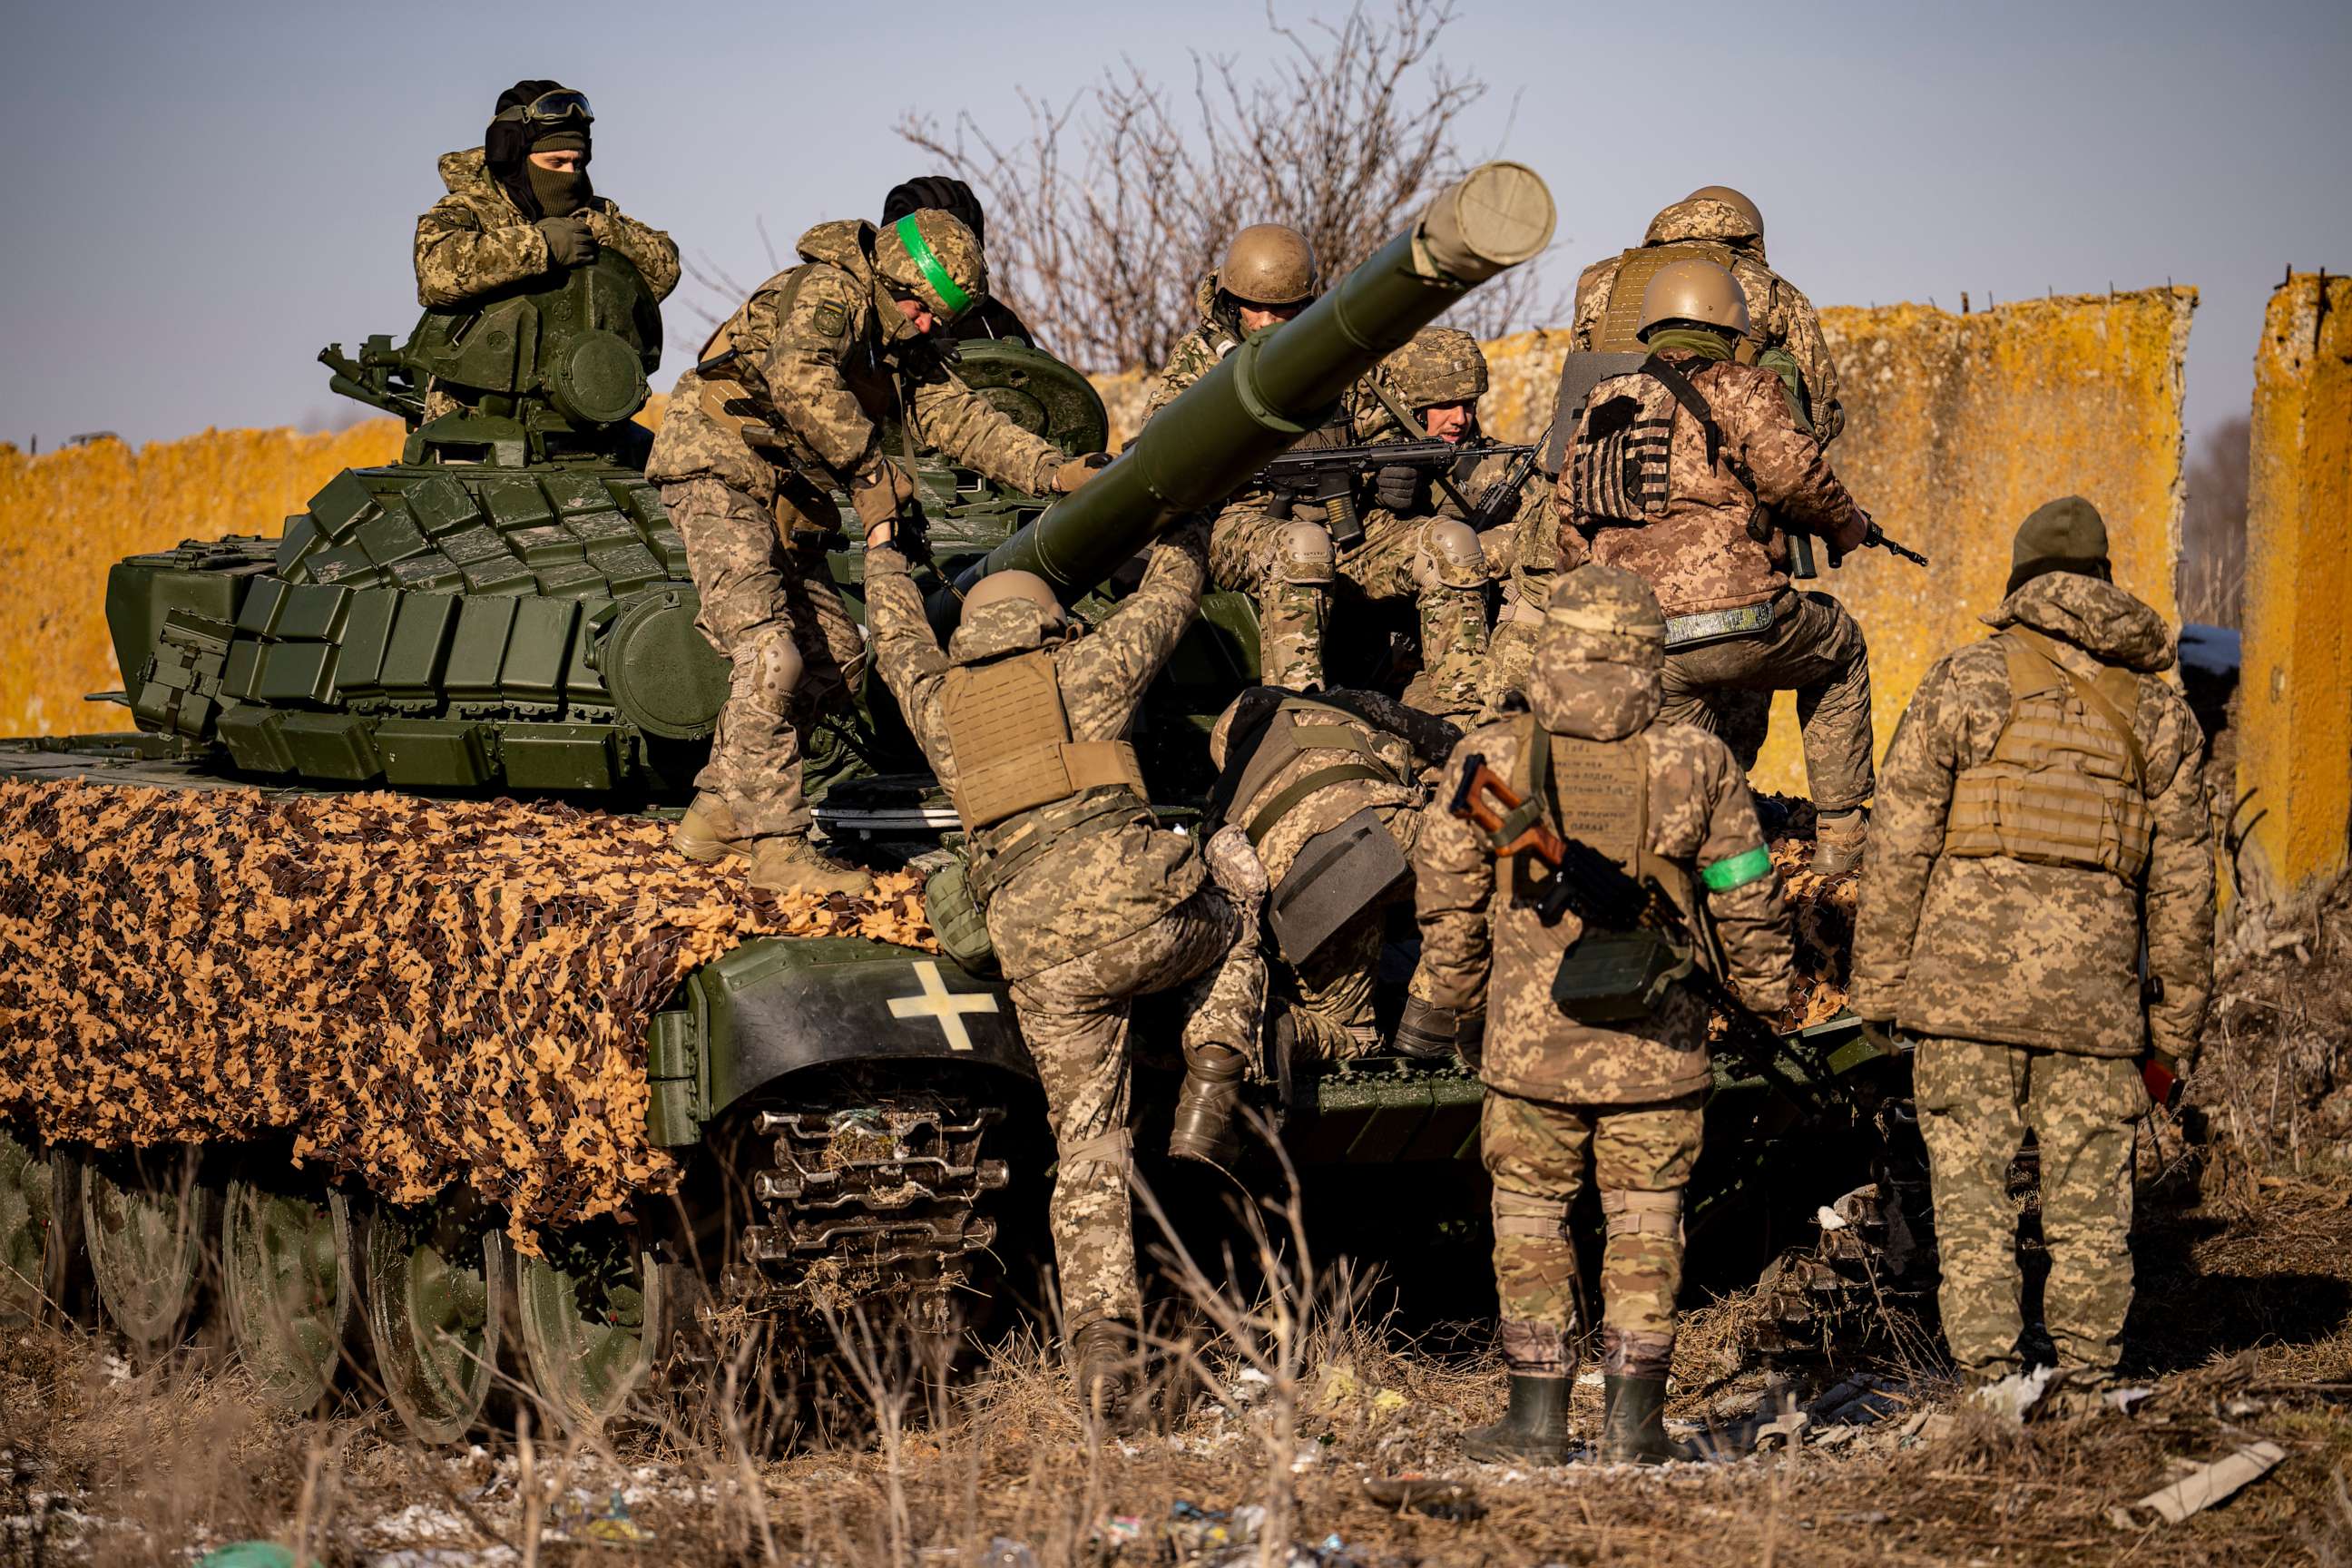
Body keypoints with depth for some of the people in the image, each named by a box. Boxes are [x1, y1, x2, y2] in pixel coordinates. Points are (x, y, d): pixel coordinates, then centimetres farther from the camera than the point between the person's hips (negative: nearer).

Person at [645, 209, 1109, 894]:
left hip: (783, 503, 10)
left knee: (835, 652, 9)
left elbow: (961, 417, 8)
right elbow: (799, 377, -33)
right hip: (719, 474, -10)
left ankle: (717, 813, 15)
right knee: (769, 655, -18)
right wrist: (871, 469, -27)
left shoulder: (905, 348, 13)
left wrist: (1054, 469, -5)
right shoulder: (829, 292, -15)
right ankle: (776, 846, -17)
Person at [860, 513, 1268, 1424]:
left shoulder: (939, 705, 20)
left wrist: (883, 557, 62)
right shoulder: (1087, 669, 12)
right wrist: (1182, 531, 49)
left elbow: (898, 641, 43)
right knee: (1236, 909, 29)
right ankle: (1203, 1114, 13)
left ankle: (1101, 1344, -6)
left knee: (1086, 1149, 8)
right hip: (1134, 909, -3)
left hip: (1035, 958, 3)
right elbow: (1169, 595, 29)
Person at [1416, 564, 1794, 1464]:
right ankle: (1633, 1425, 11)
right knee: (1644, 1223, 10)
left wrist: (1460, 993, 21)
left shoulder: (1490, 759, -5)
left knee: (1530, 1222, 10)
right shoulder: (1695, 765, -4)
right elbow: (1748, 904, 5)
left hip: (1530, 1042, -1)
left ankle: (1536, 1423, 12)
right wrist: (1764, 993, 22)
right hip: (1657, 1045, 1)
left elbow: (1446, 899, 3)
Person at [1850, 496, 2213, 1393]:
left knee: (1970, 1186, 2)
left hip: (1965, 976, -2)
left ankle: (1986, 1378, 0)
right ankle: (2088, 1382, 8)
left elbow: (1900, 848, 0)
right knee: (2089, 1197, 7)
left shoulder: (1964, 681, 4)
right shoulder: (2159, 709, 12)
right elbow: (2181, 882, 11)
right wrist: (2176, 1026, 16)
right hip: (2094, 985, 2)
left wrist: (1879, 987, 4)